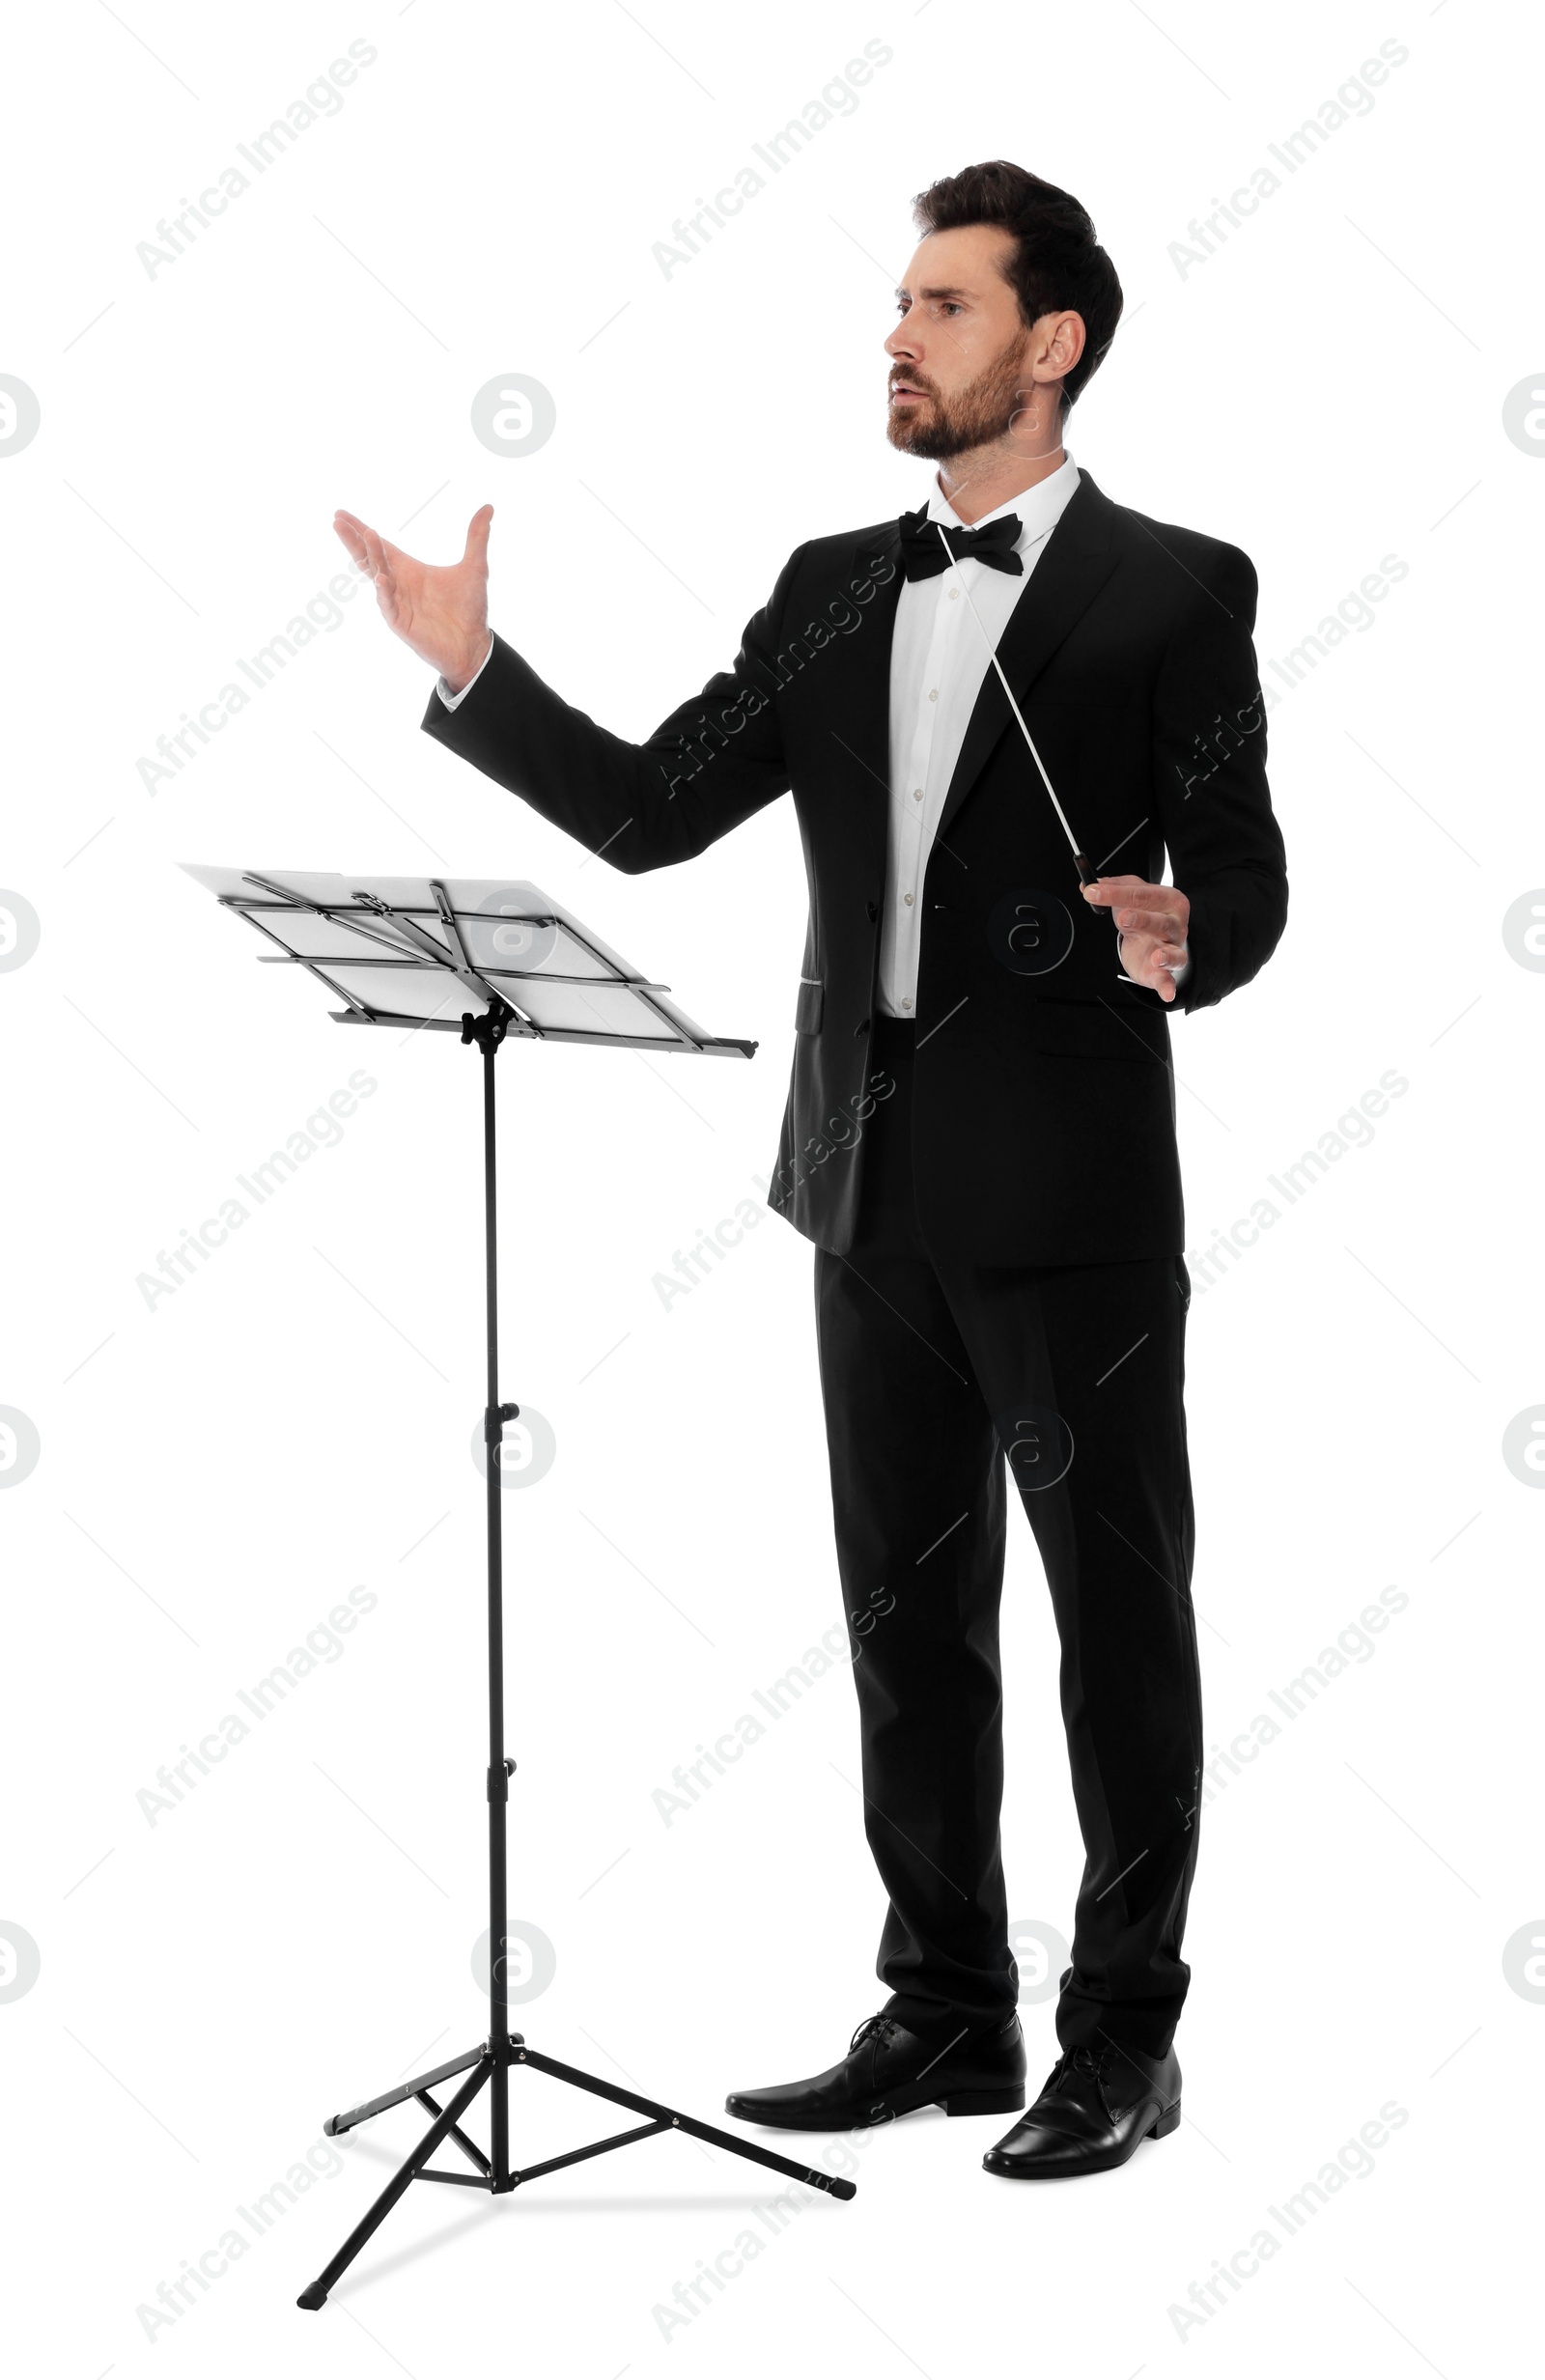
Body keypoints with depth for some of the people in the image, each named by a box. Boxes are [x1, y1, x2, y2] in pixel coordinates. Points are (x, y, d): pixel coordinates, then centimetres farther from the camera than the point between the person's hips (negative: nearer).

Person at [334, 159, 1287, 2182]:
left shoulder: (1174, 590, -4)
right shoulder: (835, 589, 11)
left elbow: (1244, 879, -7)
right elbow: (649, 814, 6)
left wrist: (1179, 943, -29)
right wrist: (473, 669, -5)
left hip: (1071, 1194, -6)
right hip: (876, 1191, 6)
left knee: (1117, 1613, 5)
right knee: (910, 1617, 13)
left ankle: (1125, 2035, 18)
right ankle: (947, 2013, 26)